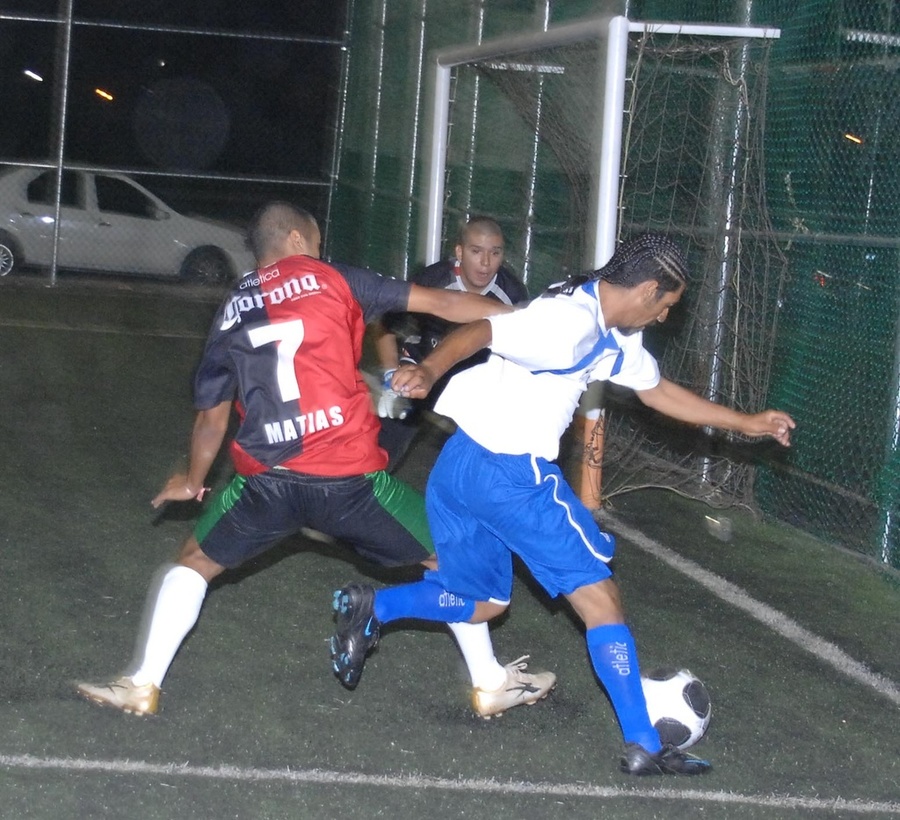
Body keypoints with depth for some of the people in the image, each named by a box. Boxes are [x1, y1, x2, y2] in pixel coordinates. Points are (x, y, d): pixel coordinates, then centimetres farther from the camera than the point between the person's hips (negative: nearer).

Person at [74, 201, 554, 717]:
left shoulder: (232, 313, 16)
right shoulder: (331, 280, 6)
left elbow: (211, 419, 23)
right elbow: (444, 304, 4)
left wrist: (193, 482, 41)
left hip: (267, 481, 2)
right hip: (350, 477, -2)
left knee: (196, 561, 25)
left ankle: (144, 685, 15)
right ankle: (490, 680, 22)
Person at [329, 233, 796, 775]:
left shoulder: (614, 336, 14)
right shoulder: (571, 322, -18)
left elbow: (658, 391, 27)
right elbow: (480, 331, -29)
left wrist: (746, 423, 29)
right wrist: (430, 371, -48)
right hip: (513, 474, -10)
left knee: (484, 603, 22)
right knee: (600, 597, -1)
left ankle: (370, 608, 8)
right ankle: (643, 747, 2)